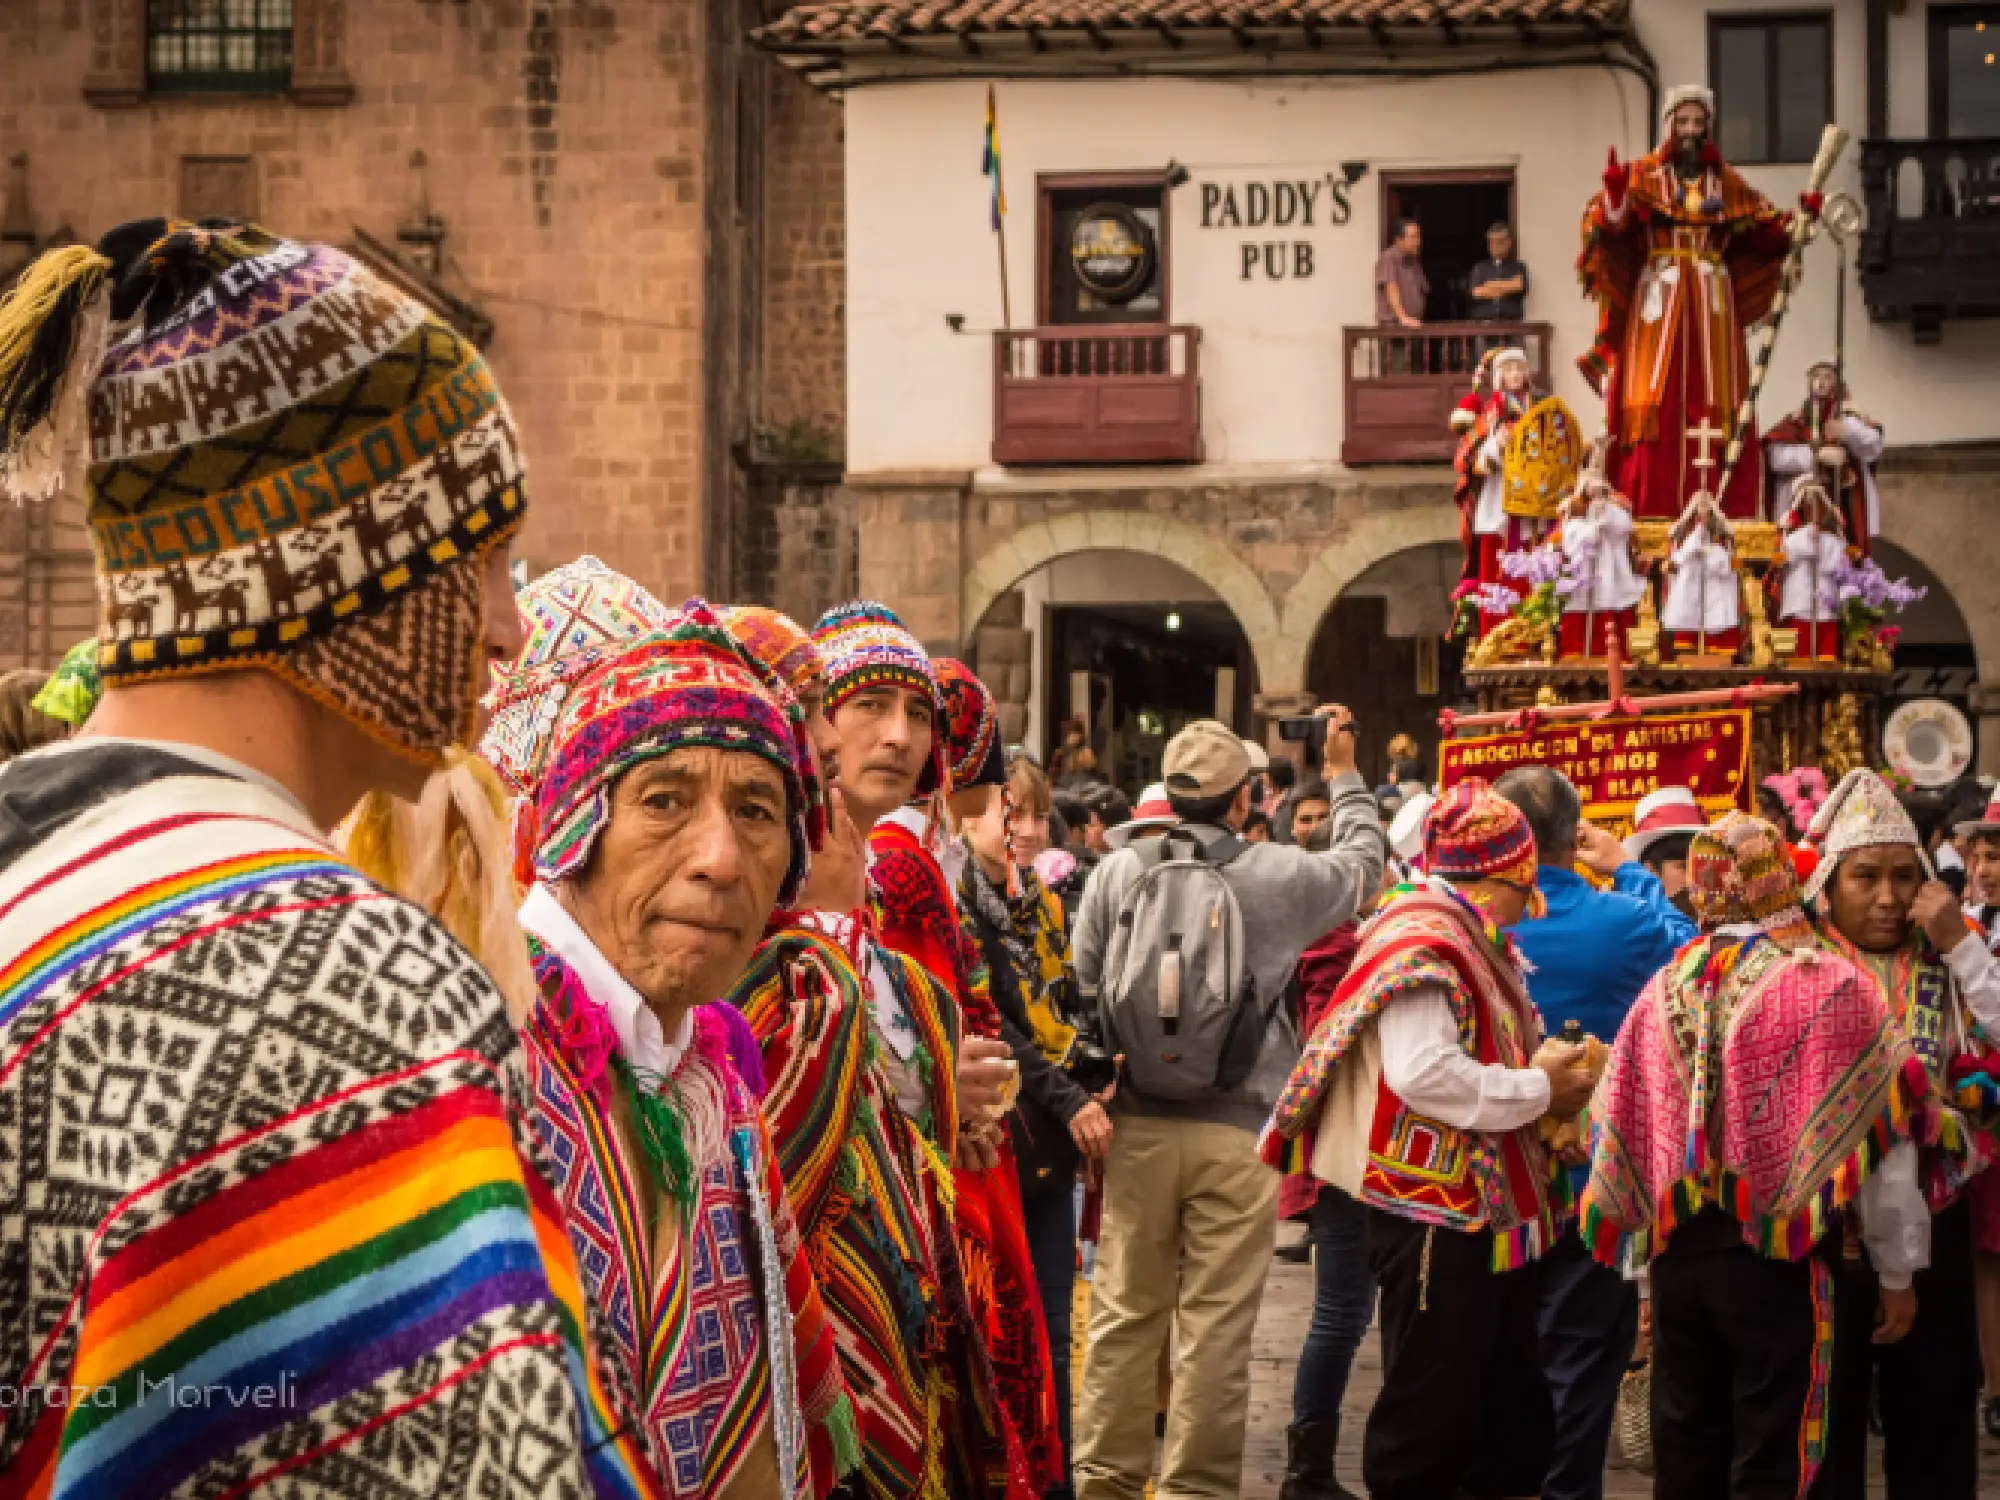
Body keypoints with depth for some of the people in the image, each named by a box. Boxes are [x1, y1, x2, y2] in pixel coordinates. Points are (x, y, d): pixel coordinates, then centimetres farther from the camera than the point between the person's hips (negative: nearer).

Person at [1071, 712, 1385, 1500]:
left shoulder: (1119, 871, 0)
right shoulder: (1281, 874, -4)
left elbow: (1082, 991, 3)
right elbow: (1364, 861, 17)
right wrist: (1342, 770, 30)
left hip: (1137, 1125, 2)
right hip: (1236, 1131, -2)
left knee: (1126, 1313, 11)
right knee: (1216, 1324, 3)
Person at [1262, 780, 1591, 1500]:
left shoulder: (1469, 943, 16)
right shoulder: (1423, 945, -17)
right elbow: (1423, 1073, -30)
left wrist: (1543, 1067, 5)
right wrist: (1539, 1089, -19)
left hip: (1489, 1212, 11)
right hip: (1433, 1215, -11)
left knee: (1512, 1414, 16)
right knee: (1431, 1418, -4)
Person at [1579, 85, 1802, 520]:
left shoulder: (1726, 184, 14)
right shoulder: (1644, 176, 6)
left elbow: (1765, 237, 13)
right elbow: (1613, 226, -11)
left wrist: (1797, 220, -4)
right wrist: (1614, 193, -31)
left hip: (1711, 304, 2)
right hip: (1658, 300, -2)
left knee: (1713, 406, -4)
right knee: (1655, 405, -9)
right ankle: (1647, 514, -11)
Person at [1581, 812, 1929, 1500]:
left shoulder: (1664, 990, 1)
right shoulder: (1835, 990, -11)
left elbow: (1616, 1136, 5)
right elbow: (1880, 1147, -9)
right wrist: (1899, 1272, 2)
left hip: (1677, 1251, 4)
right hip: (1778, 1254, -4)